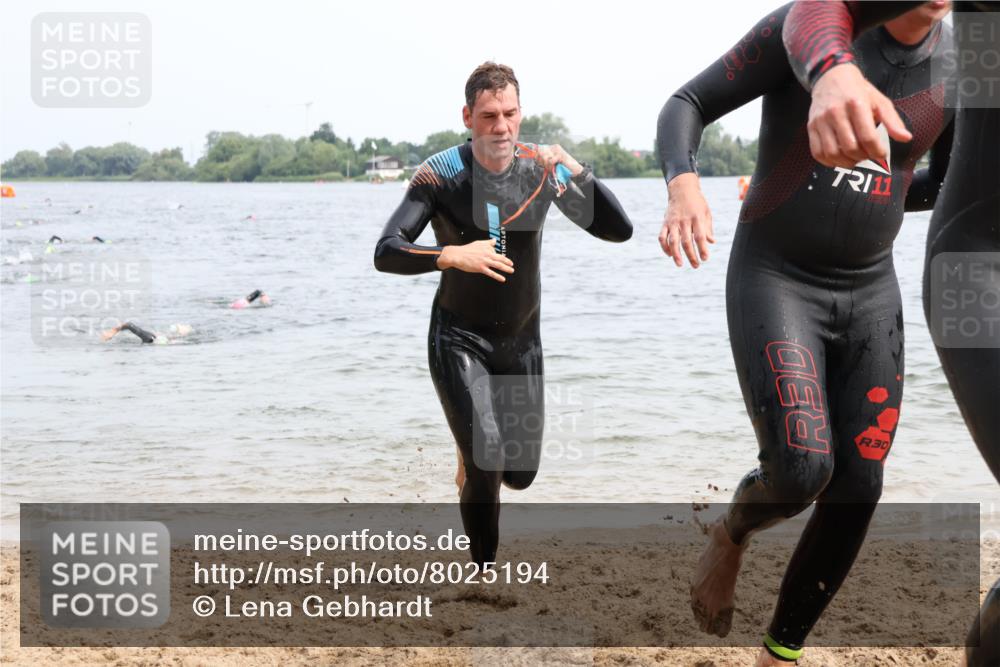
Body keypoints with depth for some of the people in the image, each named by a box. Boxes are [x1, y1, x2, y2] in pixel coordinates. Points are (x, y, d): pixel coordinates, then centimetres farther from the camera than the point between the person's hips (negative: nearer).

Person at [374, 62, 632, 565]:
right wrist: (451, 255, -39)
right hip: (459, 339, -4)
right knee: (486, 466, -19)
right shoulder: (439, 175, -17)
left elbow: (618, 231, -12)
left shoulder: (541, 168, -9)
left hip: (521, 340, 4)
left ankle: (471, 454, 45)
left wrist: (578, 172, -26)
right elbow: (386, 253, -23)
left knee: (521, 474, 10)